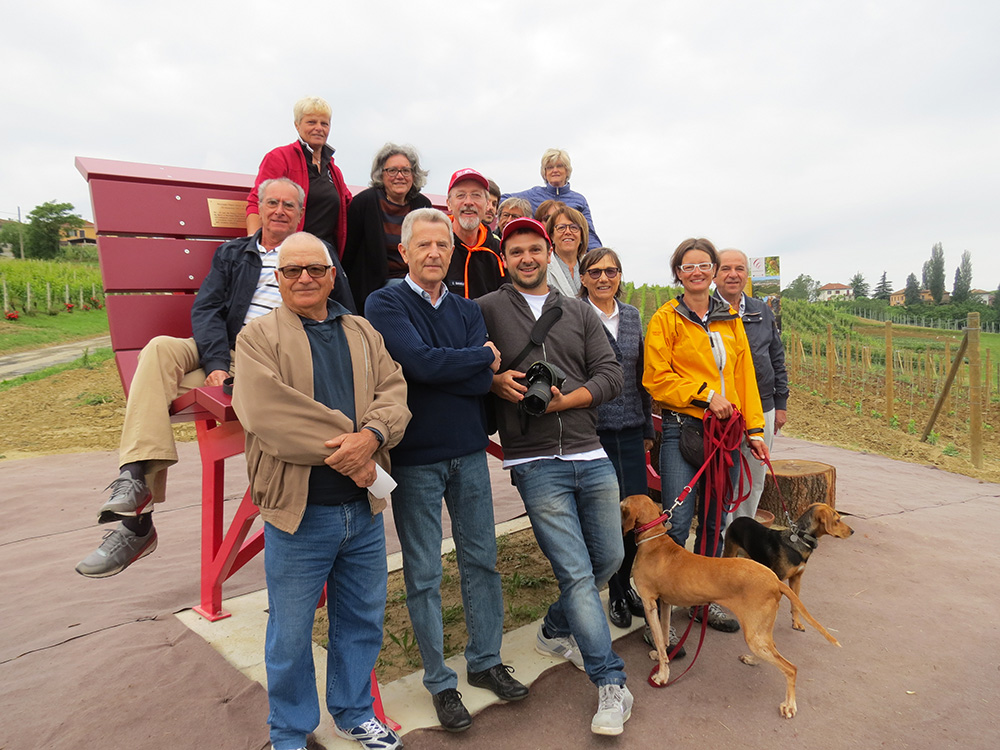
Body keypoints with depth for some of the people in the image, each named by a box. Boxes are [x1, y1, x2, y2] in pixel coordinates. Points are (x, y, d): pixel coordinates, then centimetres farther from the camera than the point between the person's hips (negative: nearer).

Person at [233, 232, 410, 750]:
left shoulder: (364, 334, 11)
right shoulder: (259, 337, -3)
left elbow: (393, 393, 0)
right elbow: (266, 412, -18)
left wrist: (371, 435, -22)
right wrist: (348, 453, -19)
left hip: (363, 509, 4)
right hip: (298, 512, -4)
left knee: (362, 620, 19)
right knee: (291, 634, 11)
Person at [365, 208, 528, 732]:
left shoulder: (467, 310, 8)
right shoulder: (385, 304, -5)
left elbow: (484, 379, -6)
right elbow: (419, 361, -22)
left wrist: (440, 368, -18)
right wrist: (481, 354, -10)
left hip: (469, 451, 4)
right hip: (414, 457, -4)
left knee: (481, 560, 13)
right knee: (424, 575, 7)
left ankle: (485, 661, 32)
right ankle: (440, 683, 24)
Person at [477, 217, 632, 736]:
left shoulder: (580, 313, 12)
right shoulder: (486, 309, 3)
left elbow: (610, 375, 5)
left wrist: (563, 400, -10)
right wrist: (496, 380, -14)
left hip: (591, 456, 5)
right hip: (536, 464, -4)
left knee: (609, 558, 15)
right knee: (576, 572, -5)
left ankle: (555, 632, 39)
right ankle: (611, 685, 11)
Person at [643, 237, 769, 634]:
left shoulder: (730, 319, 14)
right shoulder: (666, 319, -2)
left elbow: (744, 376, 14)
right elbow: (656, 379, -8)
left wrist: (754, 429, 9)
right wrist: (705, 395, -14)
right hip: (682, 430, -5)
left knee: (715, 521, 13)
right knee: (677, 524, -9)